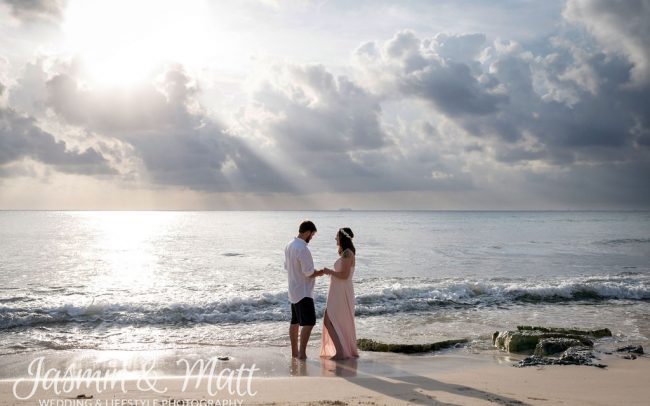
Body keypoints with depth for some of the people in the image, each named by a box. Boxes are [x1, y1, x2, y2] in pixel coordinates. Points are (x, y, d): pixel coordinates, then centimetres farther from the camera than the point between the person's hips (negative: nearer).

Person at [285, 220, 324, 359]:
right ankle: (302, 353, -12)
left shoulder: (289, 245, 5)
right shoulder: (303, 249, -23)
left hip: (293, 290, 10)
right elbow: (309, 273, -21)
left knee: (295, 322, 17)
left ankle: (294, 351, 25)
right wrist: (321, 272, -3)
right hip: (303, 292, -10)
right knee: (309, 323, -8)